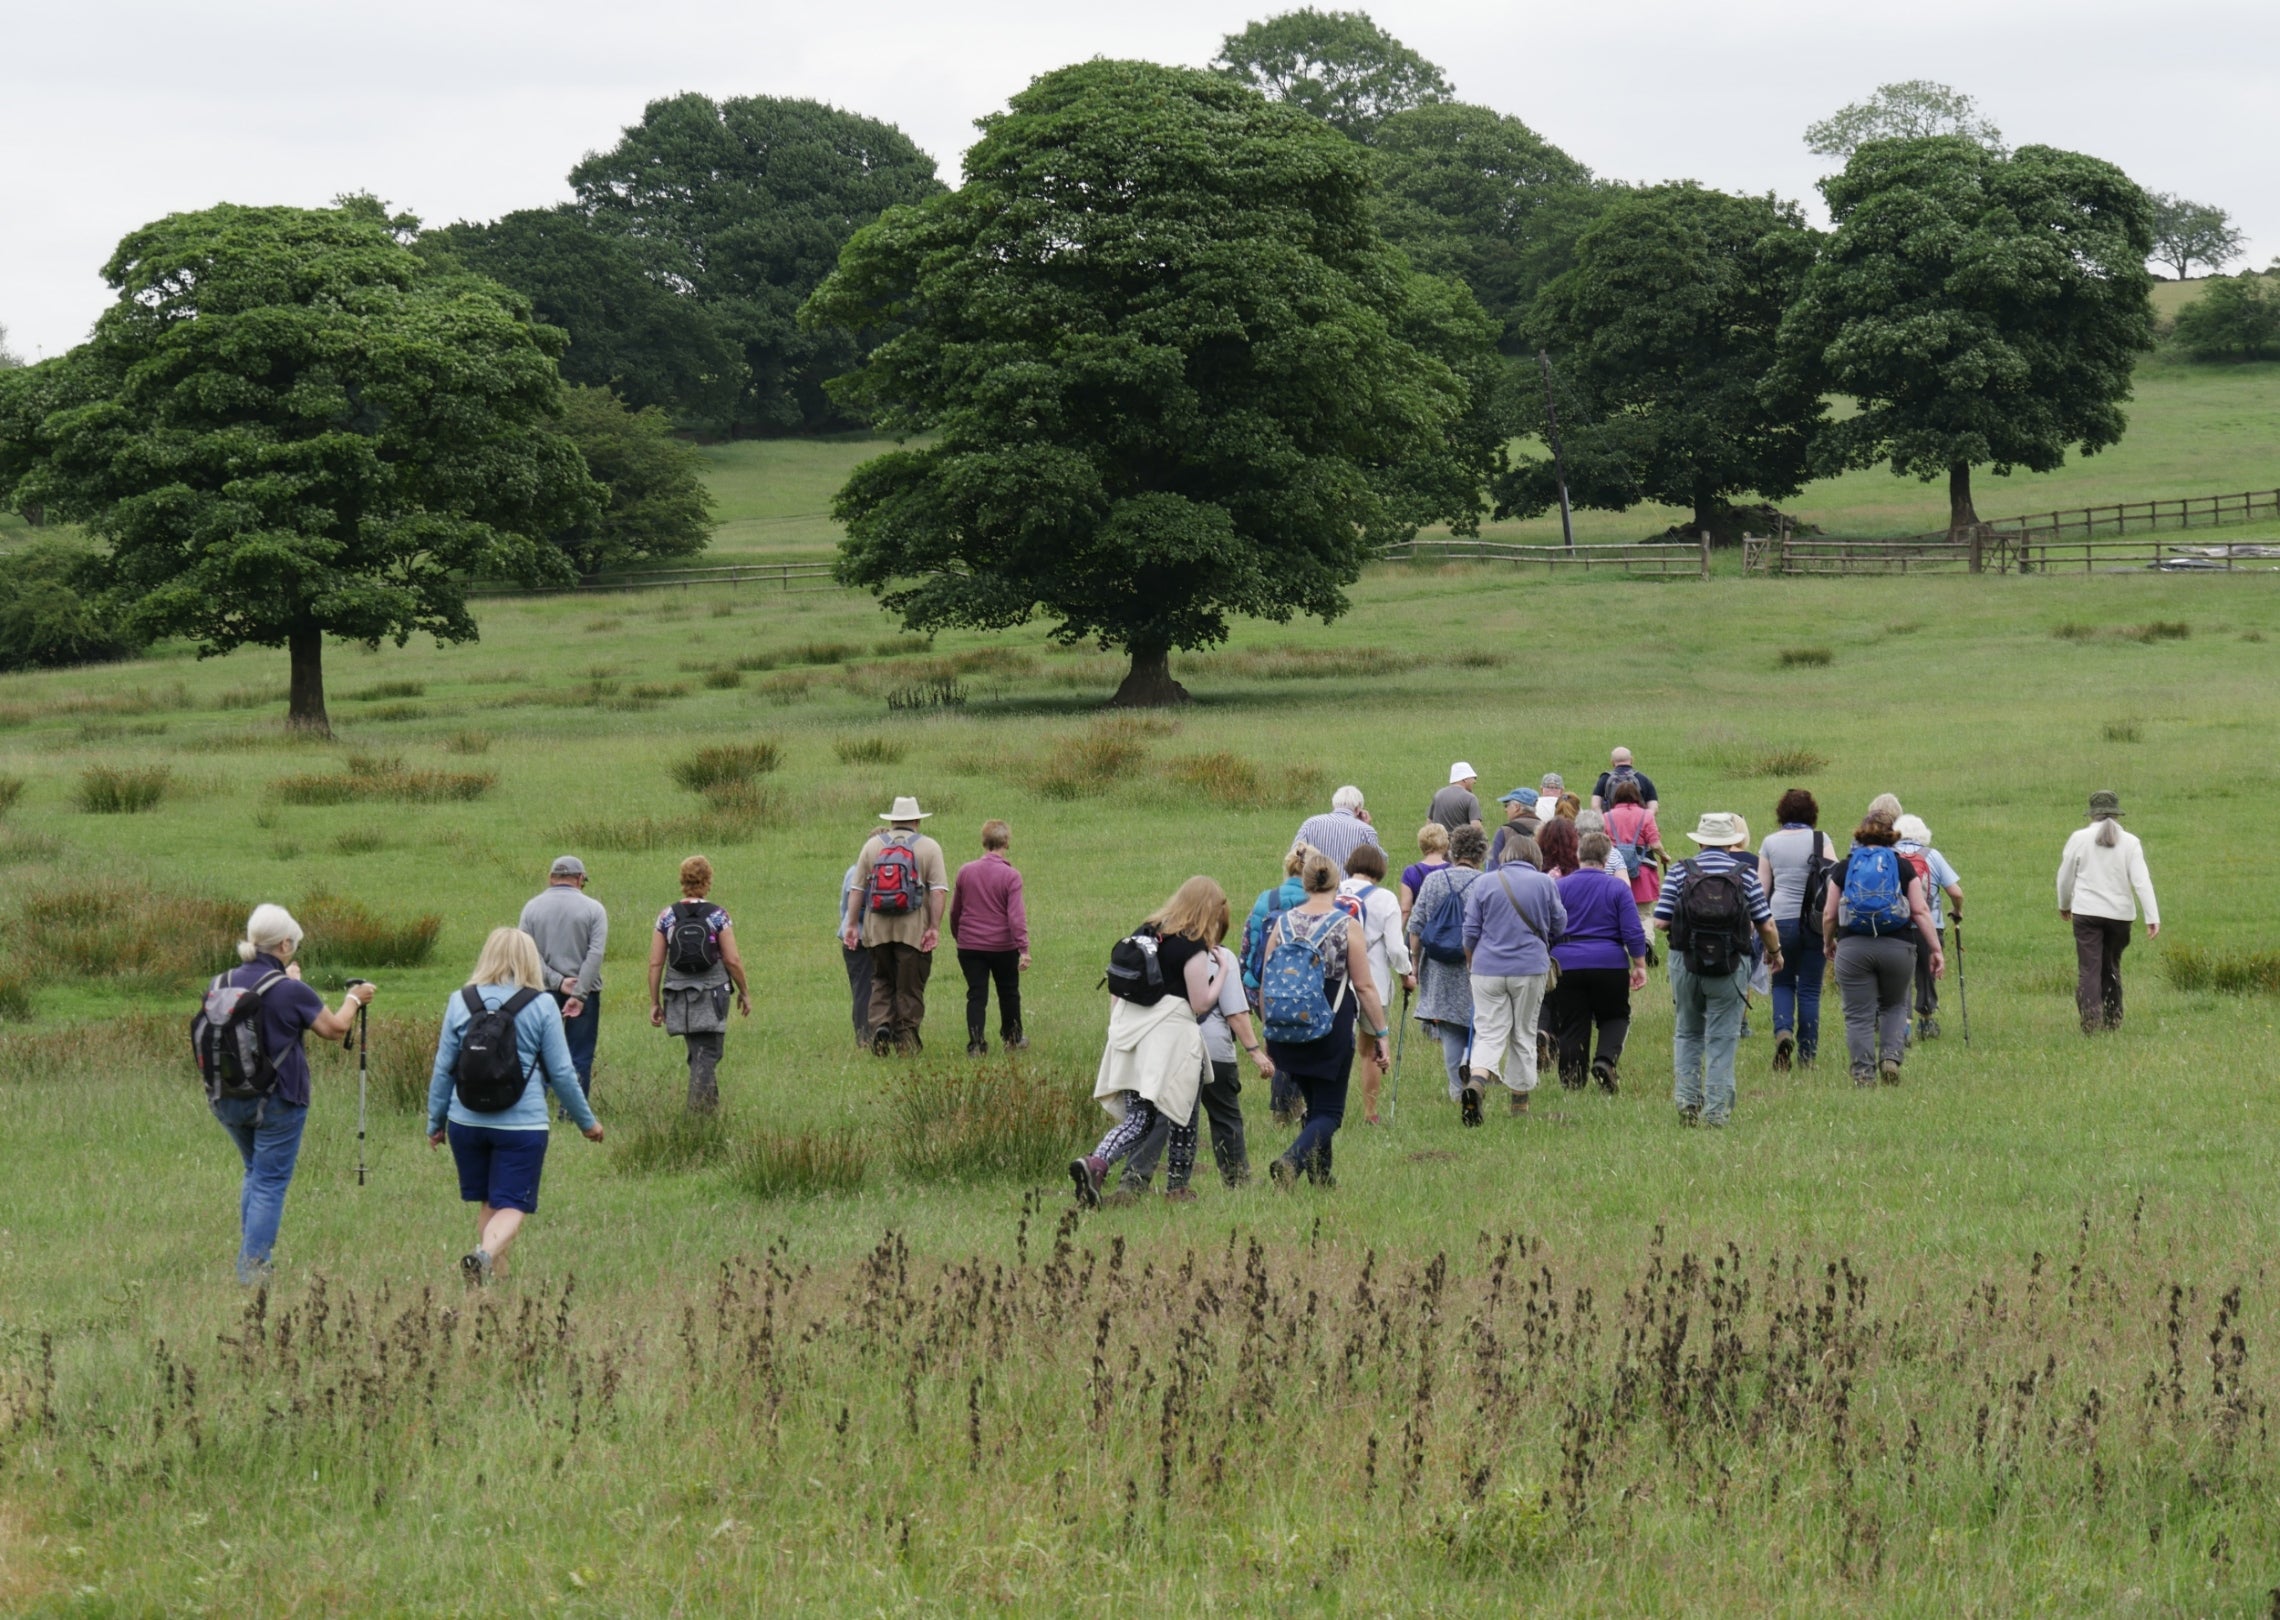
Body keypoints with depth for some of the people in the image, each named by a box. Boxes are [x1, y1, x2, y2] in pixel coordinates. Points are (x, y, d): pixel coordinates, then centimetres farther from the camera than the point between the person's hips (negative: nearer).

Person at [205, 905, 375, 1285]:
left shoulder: (222, 985, -1)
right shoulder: (291, 991, -15)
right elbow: (335, 1029, -2)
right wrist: (354, 999, 17)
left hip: (227, 1102, 6)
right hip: (277, 1102, -6)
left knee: (255, 1172, 23)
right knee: (271, 1182, 2)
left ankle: (250, 1261, 22)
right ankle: (253, 1267, -2)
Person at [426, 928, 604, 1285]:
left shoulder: (460, 1002, 3)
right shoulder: (541, 1005, -3)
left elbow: (443, 1069, 7)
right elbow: (562, 1072, 0)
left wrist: (435, 1122, 18)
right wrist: (587, 1122, 12)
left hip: (466, 1121, 3)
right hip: (522, 1123, -3)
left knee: (487, 1203, 18)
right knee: (512, 1206, -3)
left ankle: (497, 1275, 22)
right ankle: (486, 1253, -31)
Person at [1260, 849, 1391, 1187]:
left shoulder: (1283, 924, 1)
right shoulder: (1346, 926, -9)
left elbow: (1266, 984, 5)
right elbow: (1365, 987, -8)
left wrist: (1268, 1033, 16)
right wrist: (1381, 1034, 0)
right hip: (1332, 1032, -4)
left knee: (1315, 1105, 21)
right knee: (1328, 1112, 1)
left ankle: (1321, 1177, 25)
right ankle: (1291, 1161, -24)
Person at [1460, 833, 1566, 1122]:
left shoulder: (1484, 884, 2)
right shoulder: (1545, 884, 0)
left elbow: (1471, 931, 5)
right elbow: (1559, 923, 12)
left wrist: (1471, 962, 21)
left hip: (1488, 969, 0)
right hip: (1530, 968, 0)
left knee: (1489, 1032, -1)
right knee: (1524, 1034, 12)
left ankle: (1477, 1080, -28)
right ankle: (1520, 1100, 19)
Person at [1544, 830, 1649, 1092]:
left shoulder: (1559, 887, 1)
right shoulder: (1618, 888, -1)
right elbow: (1633, 932, -4)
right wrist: (1640, 966, 4)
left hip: (1566, 965, 1)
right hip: (1610, 966, -1)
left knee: (1571, 1028, 6)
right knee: (1615, 1017, 16)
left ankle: (1572, 1084, 3)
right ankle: (1606, 1059, -10)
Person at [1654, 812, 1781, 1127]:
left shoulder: (1681, 871, -1)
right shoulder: (1745, 873, -1)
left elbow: (1660, 922, -5)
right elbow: (1766, 925, 0)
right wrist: (1775, 951, 20)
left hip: (1686, 962, 1)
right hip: (1730, 966, -1)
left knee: (1687, 1034, 17)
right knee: (1722, 1038, 5)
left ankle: (1686, 1100, 6)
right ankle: (1716, 1110, 3)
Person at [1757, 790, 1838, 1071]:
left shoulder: (1770, 843, 6)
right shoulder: (1820, 840, 1)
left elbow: (1761, 888, 7)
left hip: (1781, 921, 1)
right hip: (1814, 921, -1)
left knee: (1782, 983, 15)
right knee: (1810, 989, 7)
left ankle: (1783, 1030, -11)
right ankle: (1807, 1053, 7)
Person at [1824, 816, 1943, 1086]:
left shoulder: (1843, 868, 8)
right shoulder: (1903, 867, 6)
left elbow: (1829, 915, 8)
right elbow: (1920, 911, 1)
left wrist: (1827, 943, 26)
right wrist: (1936, 949, 4)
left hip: (1853, 948, -1)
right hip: (1897, 948, 1)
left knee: (1859, 1015, 3)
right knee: (1895, 1006, 20)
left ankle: (1863, 1073, -2)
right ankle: (1891, 1057, 2)